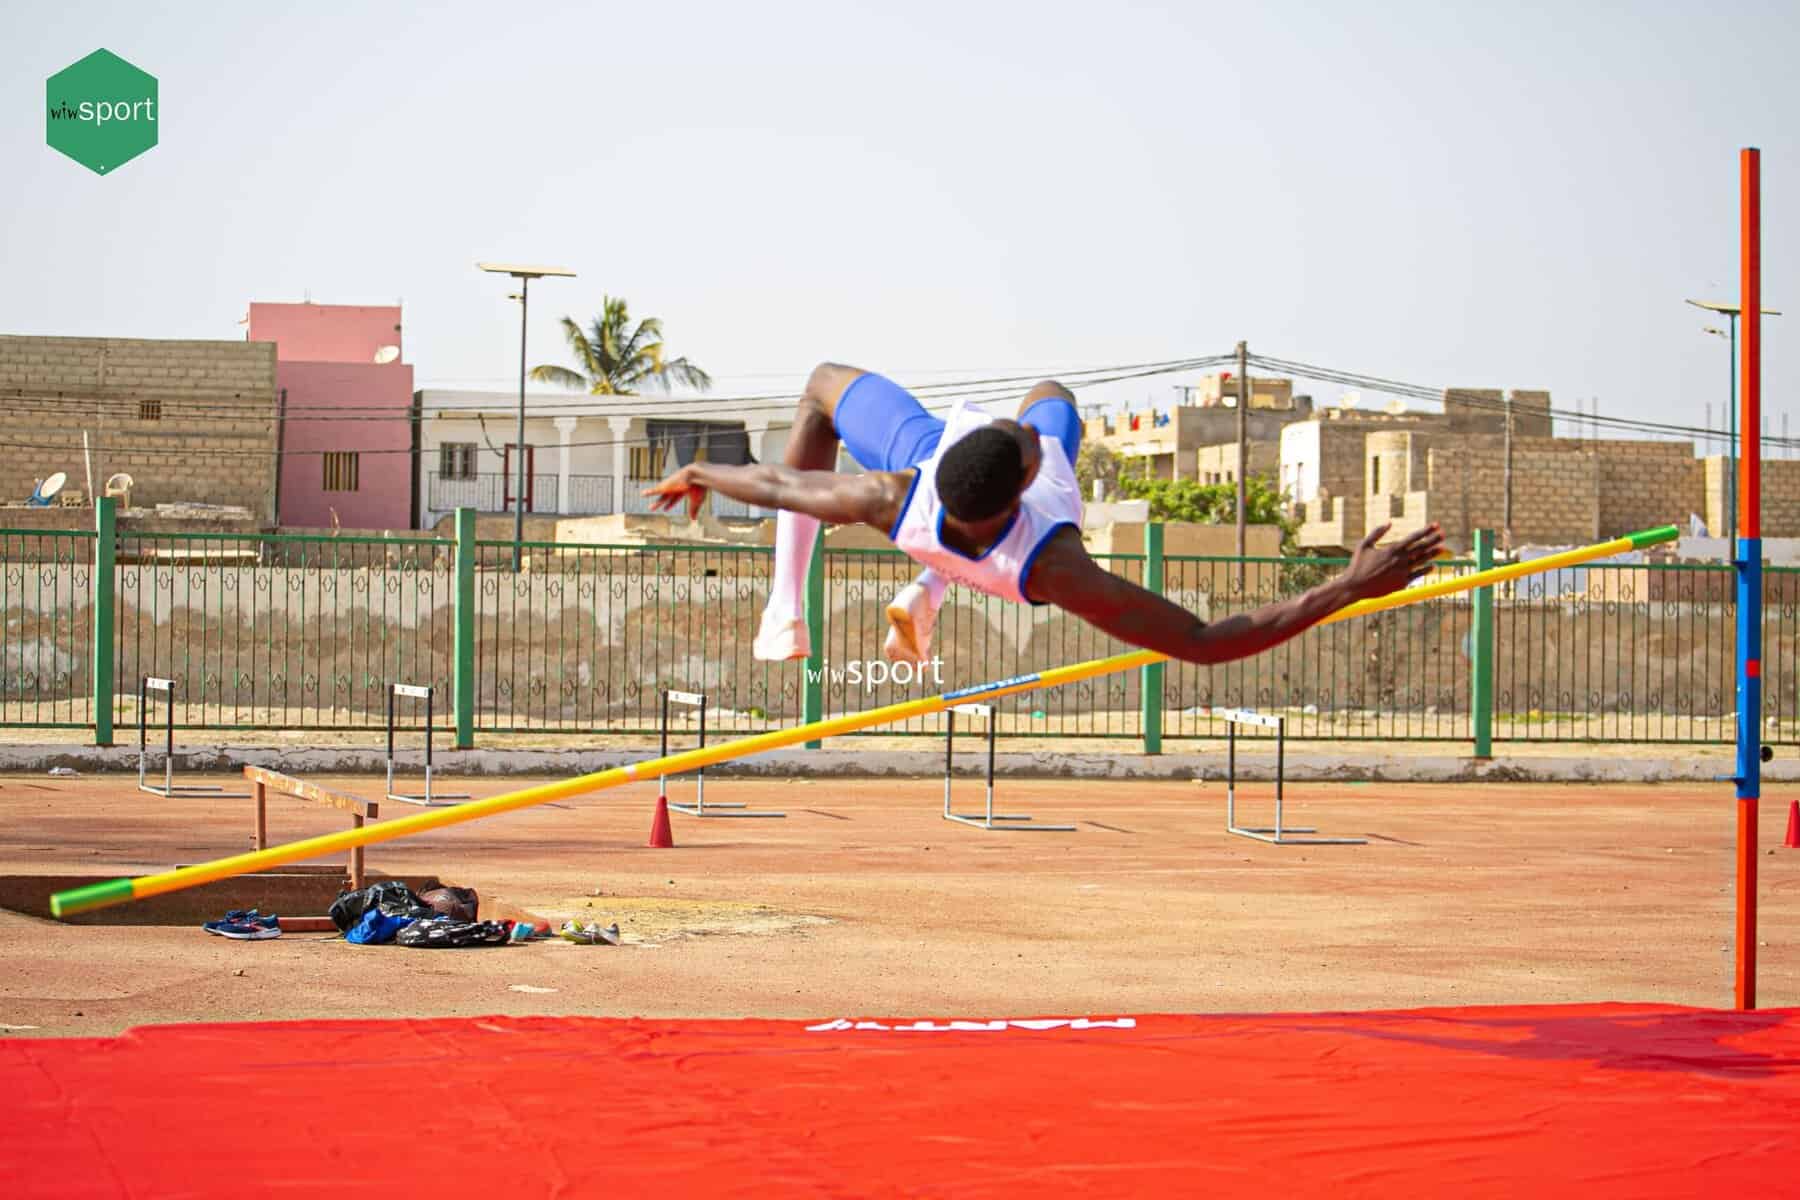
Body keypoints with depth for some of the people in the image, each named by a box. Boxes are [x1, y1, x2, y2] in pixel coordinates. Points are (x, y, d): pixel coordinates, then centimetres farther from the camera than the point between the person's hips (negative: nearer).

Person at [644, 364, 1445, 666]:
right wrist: (1349, 587, -56)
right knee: (1052, 394, 35)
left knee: (825, 385, 28)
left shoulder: (894, 503, -46)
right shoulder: (1055, 572, -52)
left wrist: (699, 474, -3)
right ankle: (928, 594, 39)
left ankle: (785, 615, 26)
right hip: (1039, 511, 0)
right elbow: (1205, 642, -51)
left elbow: (777, 484, -24)